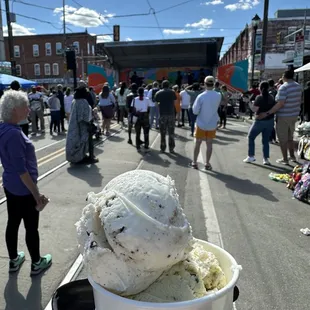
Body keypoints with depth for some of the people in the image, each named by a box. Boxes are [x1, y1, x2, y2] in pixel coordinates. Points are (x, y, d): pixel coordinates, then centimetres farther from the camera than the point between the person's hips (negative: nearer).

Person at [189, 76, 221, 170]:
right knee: (209, 144, 11)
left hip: (201, 124, -2)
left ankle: (194, 162, 16)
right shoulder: (218, 96, -7)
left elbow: (195, 111, -13)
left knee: (197, 143, 11)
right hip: (212, 124, 2)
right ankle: (207, 164, 14)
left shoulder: (201, 96, -17)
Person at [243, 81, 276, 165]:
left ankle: (251, 156, 9)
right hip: (270, 121, 5)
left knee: (251, 137, 11)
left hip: (260, 121, -5)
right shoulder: (271, 97, 5)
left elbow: (254, 109, -18)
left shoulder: (259, 97, -13)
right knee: (266, 140, 11)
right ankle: (266, 159, 7)